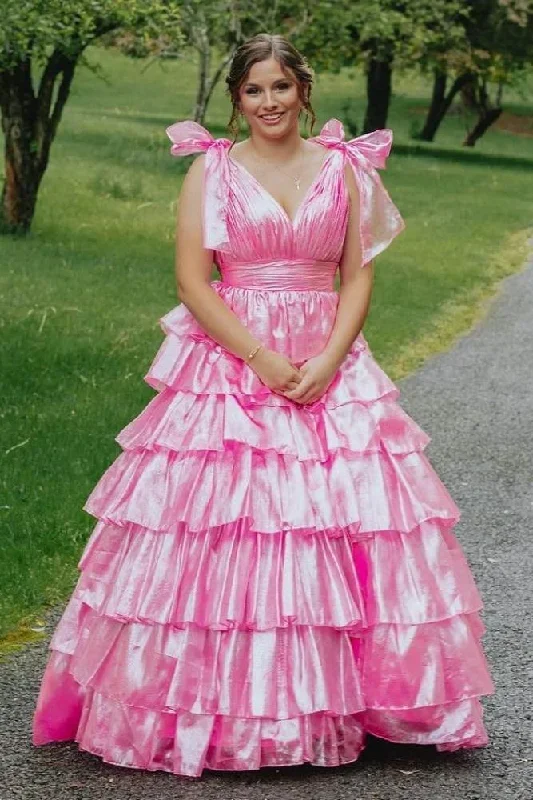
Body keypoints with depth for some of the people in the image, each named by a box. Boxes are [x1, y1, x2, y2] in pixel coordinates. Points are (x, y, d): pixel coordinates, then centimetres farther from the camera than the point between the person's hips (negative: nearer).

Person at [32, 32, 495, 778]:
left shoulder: (344, 169, 8)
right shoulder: (211, 168, 2)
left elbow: (359, 277, 6)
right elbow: (192, 280, -4)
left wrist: (328, 360, -10)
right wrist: (262, 358, -14)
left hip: (331, 369, 2)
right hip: (227, 366, -2)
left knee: (346, 535, -1)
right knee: (215, 537, -7)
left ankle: (338, 700, 11)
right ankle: (212, 706, 4)